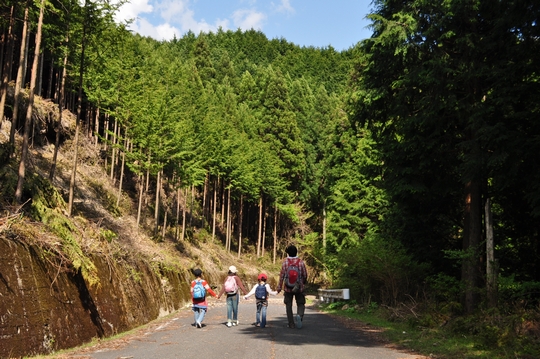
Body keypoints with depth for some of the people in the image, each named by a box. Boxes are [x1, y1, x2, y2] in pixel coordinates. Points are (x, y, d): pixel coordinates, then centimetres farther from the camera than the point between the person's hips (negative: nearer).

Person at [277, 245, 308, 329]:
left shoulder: (285, 262, -7)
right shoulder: (301, 262, -5)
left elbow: (282, 275, -7)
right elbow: (305, 275, 0)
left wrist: (279, 287, 0)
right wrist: (304, 283, 21)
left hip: (288, 288, 0)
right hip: (299, 288, 0)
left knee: (288, 305, 12)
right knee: (300, 304, 11)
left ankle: (291, 323, 12)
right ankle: (299, 315, -18)